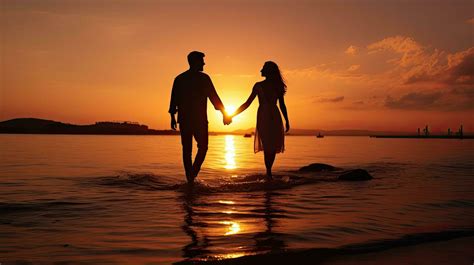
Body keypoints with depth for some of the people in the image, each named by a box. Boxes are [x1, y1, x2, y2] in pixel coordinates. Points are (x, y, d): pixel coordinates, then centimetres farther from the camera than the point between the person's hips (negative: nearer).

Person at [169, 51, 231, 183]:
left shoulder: (179, 78, 9)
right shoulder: (203, 78, -3)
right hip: (199, 119, -4)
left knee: (187, 149, 9)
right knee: (202, 147, 7)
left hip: (184, 119, 4)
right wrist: (224, 114, 1)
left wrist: (173, 117, 12)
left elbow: (173, 99, 7)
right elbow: (214, 97, -4)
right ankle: (192, 174, -10)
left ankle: (189, 177, 10)